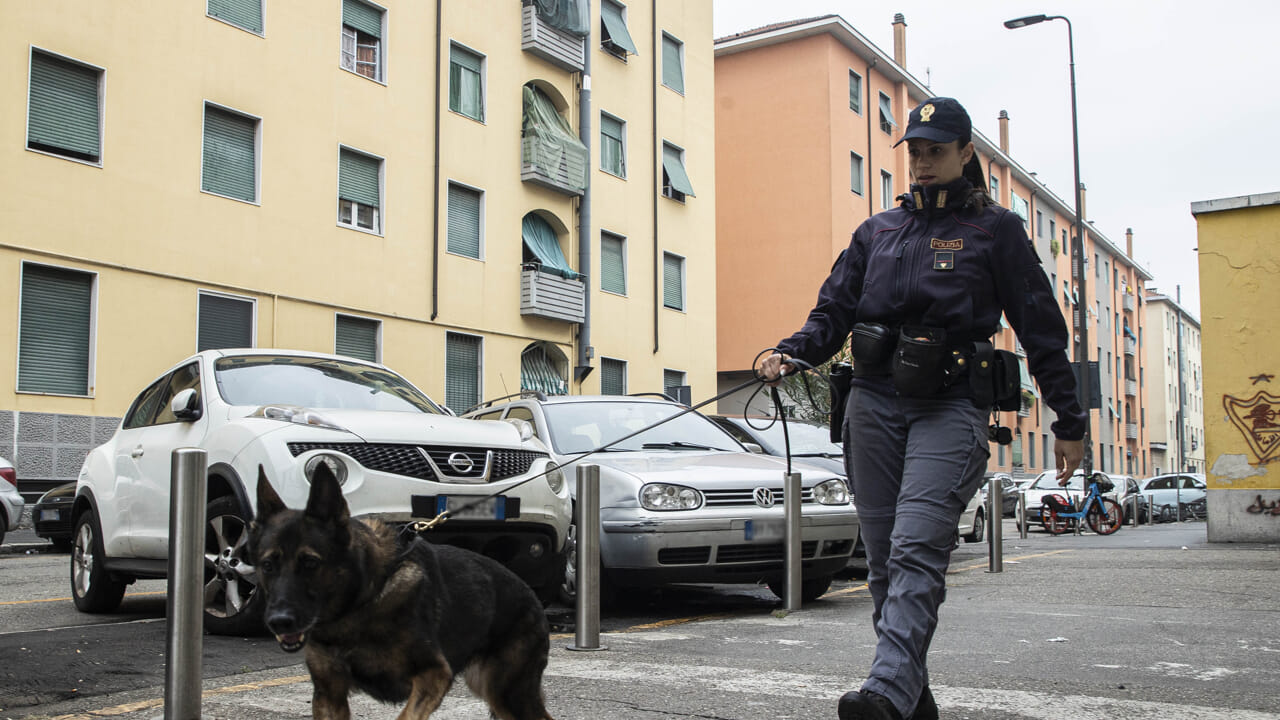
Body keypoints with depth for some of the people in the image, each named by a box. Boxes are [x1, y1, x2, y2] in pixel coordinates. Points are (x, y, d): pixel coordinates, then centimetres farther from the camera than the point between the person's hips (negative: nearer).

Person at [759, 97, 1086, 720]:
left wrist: (1068, 422, 5)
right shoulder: (876, 232, 19)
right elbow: (833, 311, 16)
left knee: (916, 549, -20)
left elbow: (1041, 327, 7)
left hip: (950, 405, -4)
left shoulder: (995, 229, 8)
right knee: (884, 558, 3)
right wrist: (791, 353, -5)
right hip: (874, 403, 4)